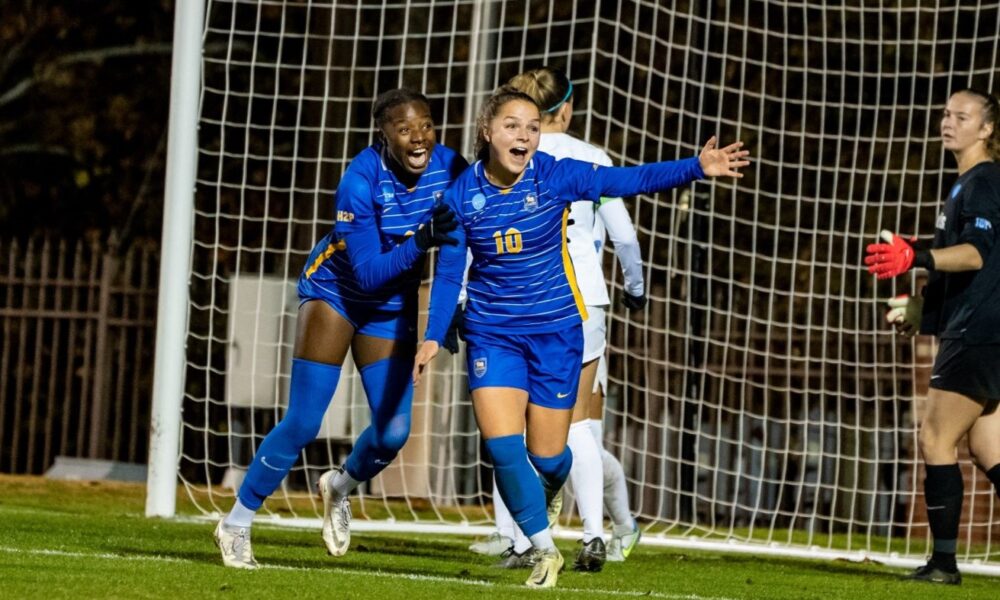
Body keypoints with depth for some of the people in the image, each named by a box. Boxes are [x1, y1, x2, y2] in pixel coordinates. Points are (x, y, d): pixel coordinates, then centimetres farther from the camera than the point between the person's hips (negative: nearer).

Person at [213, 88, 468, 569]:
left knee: (393, 431, -6)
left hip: (391, 307, 4)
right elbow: (368, 271, -30)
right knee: (303, 424, -10)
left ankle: (341, 487, 28)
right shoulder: (361, 180, -29)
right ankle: (237, 523, 7)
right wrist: (420, 241, -44)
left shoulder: (450, 169, -16)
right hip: (335, 292, -4)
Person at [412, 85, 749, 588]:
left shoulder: (555, 177, -12)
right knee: (502, 446, -13)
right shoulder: (462, 195, -8)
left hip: (555, 331, 0)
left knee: (547, 457, 4)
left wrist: (697, 168, -31)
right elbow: (448, 272, 2)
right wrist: (433, 336, -2)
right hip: (493, 336, 0)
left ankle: (534, 507, 43)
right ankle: (545, 550, 7)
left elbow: (631, 180, -19)